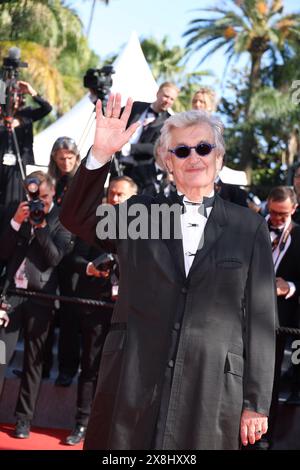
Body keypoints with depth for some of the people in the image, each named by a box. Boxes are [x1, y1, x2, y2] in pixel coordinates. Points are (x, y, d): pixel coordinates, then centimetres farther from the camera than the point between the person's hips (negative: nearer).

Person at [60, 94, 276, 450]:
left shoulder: (249, 228, 5)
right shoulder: (139, 214, 10)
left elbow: (259, 318, 3)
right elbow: (76, 219, 0)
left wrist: (256, 403, 1)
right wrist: (101, 154, -14)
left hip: (212, 393, -1)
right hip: (131, 389, 1)